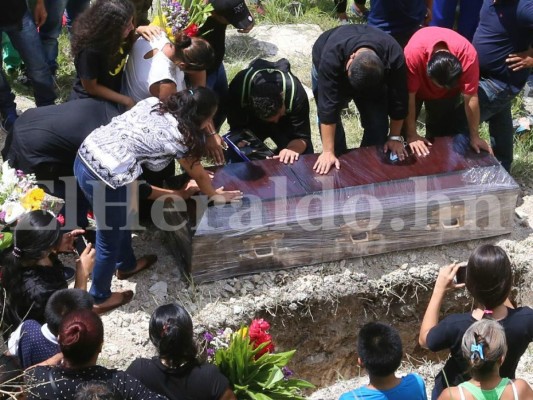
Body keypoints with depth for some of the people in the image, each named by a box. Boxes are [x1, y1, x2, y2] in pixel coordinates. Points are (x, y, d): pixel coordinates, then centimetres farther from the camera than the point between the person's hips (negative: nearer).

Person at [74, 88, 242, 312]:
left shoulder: (153, 103, 12)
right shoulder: (178, 137, -7)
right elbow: (198, 175, 12)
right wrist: (215, 195, 31)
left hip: (86, 156, 8)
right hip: (104, 178, -8)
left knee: (122, 217, 32)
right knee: (110, 241, 16)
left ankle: (126, 265, 56)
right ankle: (100, 298, 36)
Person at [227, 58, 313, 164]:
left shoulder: (295, 93, -40)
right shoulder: (239, 87, -39)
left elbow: (302, 136, -35)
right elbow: (237, 128, -28)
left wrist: (292, 149, -58)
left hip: (285, 122, 0)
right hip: (251, 122, 1)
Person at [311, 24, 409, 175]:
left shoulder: (394, 57, -40)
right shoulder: (331, 56, -45)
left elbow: (398, 100, -26)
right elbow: (328, 105, -43)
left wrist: (395, 137, -17)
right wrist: (328, 152, -41)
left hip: (372, 77, 1)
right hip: (332, 71, -1)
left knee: (378, 122, -10)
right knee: (329, 113, -13)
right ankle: (339, 162, 5)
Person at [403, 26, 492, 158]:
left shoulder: (467, 53, -39)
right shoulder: (413, 53, -43)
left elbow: (471, 97, -31)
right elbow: (409, 96, -33)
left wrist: (474, 137, -23)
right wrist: (411, 135, -27)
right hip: (416, 87, -1)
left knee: (442, 132, -2)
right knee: (403, 128, -2)